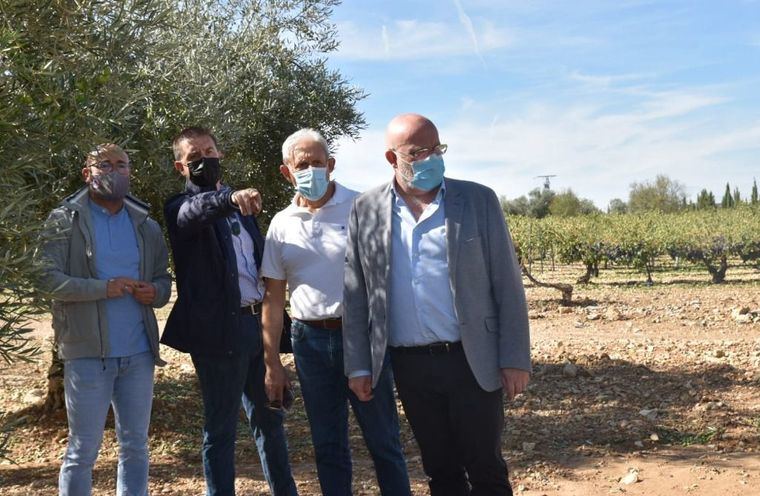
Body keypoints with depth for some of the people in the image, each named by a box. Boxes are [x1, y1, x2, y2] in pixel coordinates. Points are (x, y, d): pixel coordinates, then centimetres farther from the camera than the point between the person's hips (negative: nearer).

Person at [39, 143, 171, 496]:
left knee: (135, 445, 13)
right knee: (83, 449, 5)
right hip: (88, 353, -4)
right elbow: (48, 278, -11)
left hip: (138, 353, 4)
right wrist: (104, 288, -19)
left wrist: (155, 292, -9)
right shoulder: (64, 220, -1)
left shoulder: (146, 225, 11)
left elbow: (163, 279, 14)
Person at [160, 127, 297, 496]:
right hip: (220, 330, -7)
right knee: (220, 428, 2)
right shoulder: (181, 206, -4)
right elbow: (195, 211, -29)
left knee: (269, 418, 17)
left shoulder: (239, 205, 16)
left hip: (256, 323, 7)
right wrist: (229, 197, -50)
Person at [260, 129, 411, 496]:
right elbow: (273, 298, 10)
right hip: (310, 341, 3)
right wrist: (272, 364, 7)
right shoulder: (281, 224, 7)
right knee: (328, 446, 13)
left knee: (383, 441, 5)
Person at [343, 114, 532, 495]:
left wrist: (515, 359, -6)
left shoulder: (478, 200, -2)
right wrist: (358, 365, 4)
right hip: (410, 366, 2)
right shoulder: (365, 212, 2)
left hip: (473, 361, -2)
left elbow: (507, 285, -2)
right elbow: (355, 294, 6)